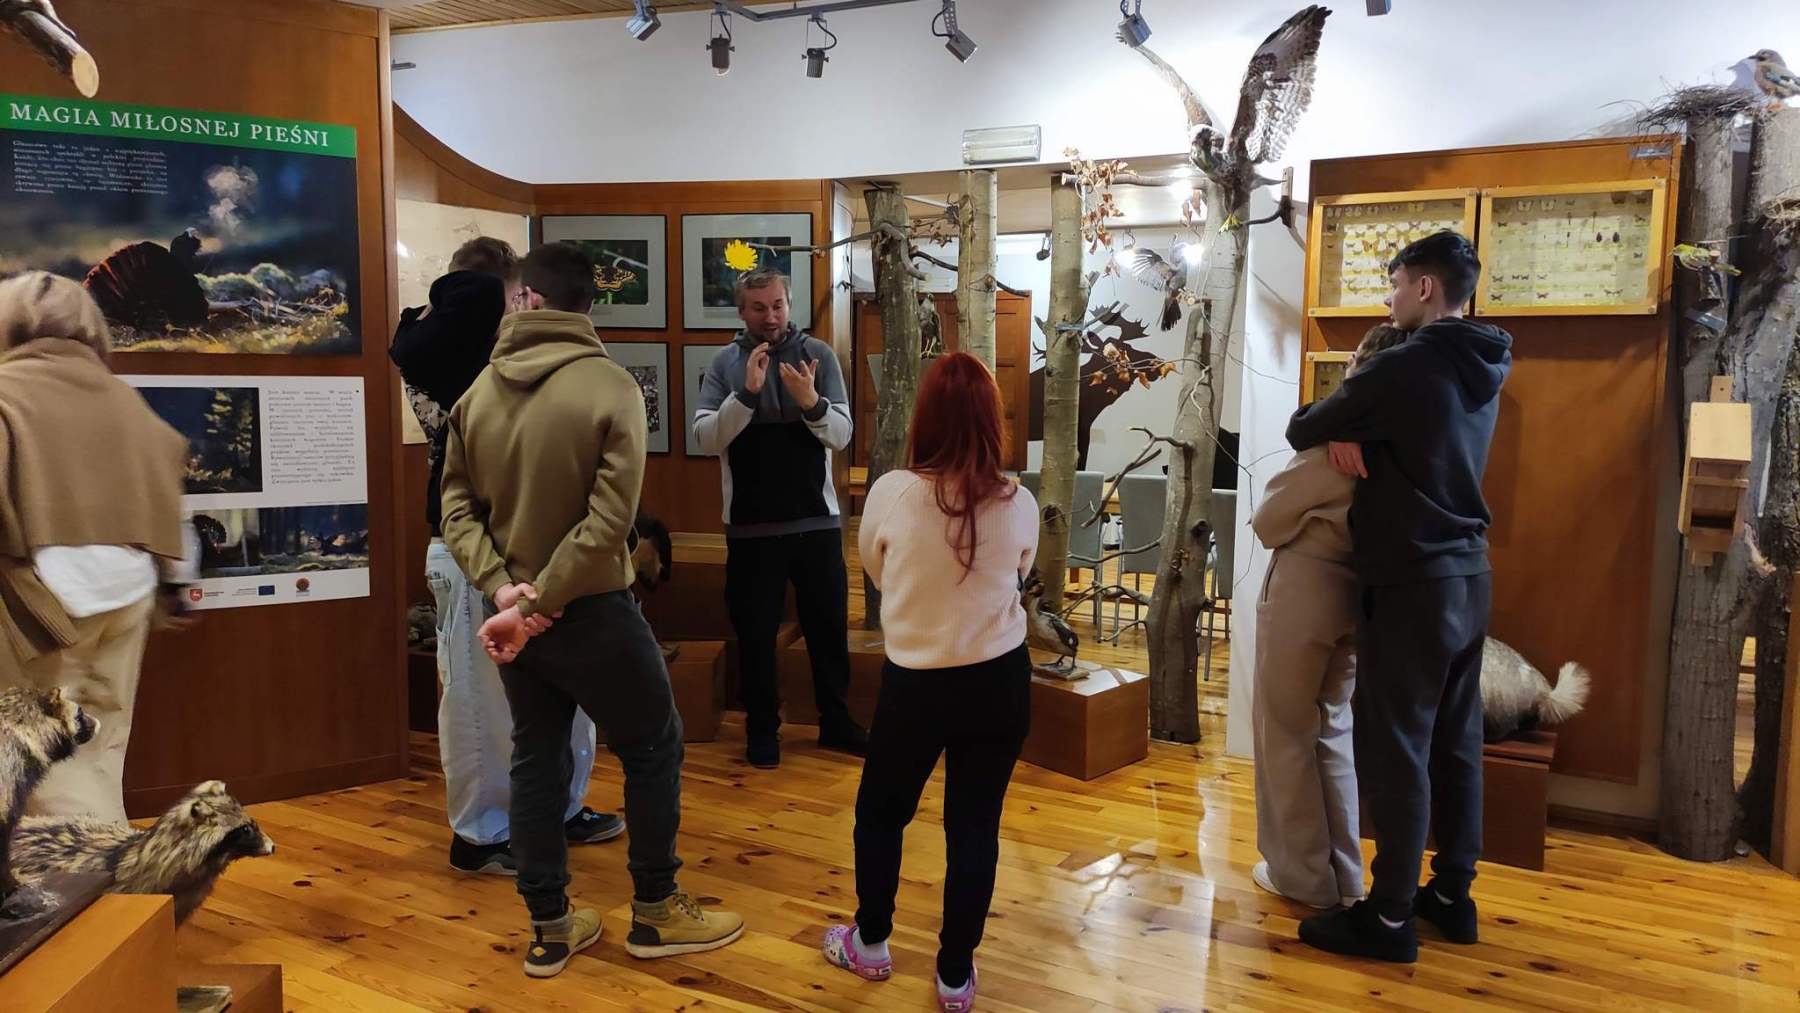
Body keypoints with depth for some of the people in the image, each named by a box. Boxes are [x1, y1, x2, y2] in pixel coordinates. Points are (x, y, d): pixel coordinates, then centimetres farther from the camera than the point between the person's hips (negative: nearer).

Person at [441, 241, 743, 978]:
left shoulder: (478, 391, 1)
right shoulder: (612, 387, -15)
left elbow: (457, 507, -1)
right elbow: (608, 523, -22)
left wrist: (502, 588, -10)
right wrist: (535, 606, -18)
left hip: (509, 616, 6)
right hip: (591, 612, -5)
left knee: (535, 759, 16)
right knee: (653, 749, 12)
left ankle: (549, 931, 26)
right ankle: (655, 915, 23)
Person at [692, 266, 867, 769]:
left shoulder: (817, 353, -2)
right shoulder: (725, 362, -3)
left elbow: (841, 436, -7)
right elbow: (706, 438, -13)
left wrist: (812, 402, -26)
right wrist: (746, 393, -26)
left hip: (817, 520, 1)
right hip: (750, 526, -1)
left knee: (829, 626, 13)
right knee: (755, 632, 9)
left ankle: (835, 721, 30)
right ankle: (762, 729, 25)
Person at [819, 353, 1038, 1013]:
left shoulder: (890, 494, -14)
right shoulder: (1018, 504, -9)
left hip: (915, 680, -1)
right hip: (999, 680, 1)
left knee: (881, 811, 20)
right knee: (975, 825, 11)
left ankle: (870, 944, 36)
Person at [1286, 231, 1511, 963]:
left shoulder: (1404, 367, -16)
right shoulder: (1483, 370, 11)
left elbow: (1302, 430, -6)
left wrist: (1332, 428, 16)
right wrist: (1353, 433, -4)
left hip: (1413, 584, -9)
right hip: (1468, 577, 9)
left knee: (1395, 751, -1)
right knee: (1455, 745, 15)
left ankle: (1389, 918, 7)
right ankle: (1452, 894, 26)